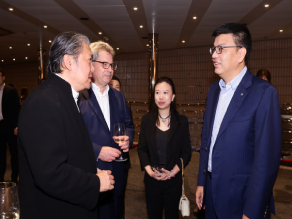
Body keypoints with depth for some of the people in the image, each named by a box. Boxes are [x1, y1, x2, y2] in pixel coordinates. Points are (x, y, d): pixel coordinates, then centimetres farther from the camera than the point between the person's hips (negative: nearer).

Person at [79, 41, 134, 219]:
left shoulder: (118, 96, 11)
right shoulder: (79, 95, -12)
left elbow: (128, 124, 16)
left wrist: (128, 139, -4)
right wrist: (98, 151, -21)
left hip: (117, 171, 6)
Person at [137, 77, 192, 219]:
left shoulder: (181, 121, -4)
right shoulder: (147, 120, 0)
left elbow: (186, 152, -3)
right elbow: (141, 149, 1)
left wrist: (173, 172, -14)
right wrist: (149, 170, -12)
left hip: (174, 179, -1)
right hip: (152, 179, 1)